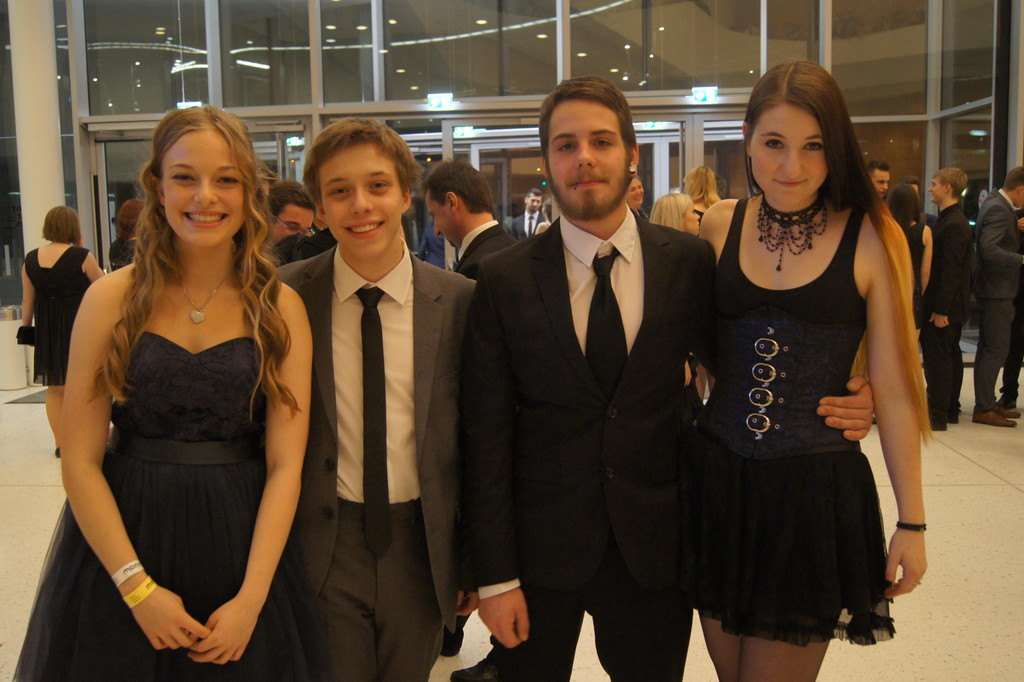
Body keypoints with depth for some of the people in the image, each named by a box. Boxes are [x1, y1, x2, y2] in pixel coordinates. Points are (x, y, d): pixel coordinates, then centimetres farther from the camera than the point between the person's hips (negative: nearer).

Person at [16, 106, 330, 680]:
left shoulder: (281, 308, -4)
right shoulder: (113, 299, -4)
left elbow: (285, 464, -6)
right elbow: (80, 461, -6)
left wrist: (252, 597, -13)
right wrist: (137, 585, -12)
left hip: (241, 542, 0)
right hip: (121, 536, 0)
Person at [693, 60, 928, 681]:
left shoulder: (871, 238, -7)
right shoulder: (719, 226, 1)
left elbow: (894, 390, -4)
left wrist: (912, 522, -1)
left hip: (815, 494, -3)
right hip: (718, 483, 3)